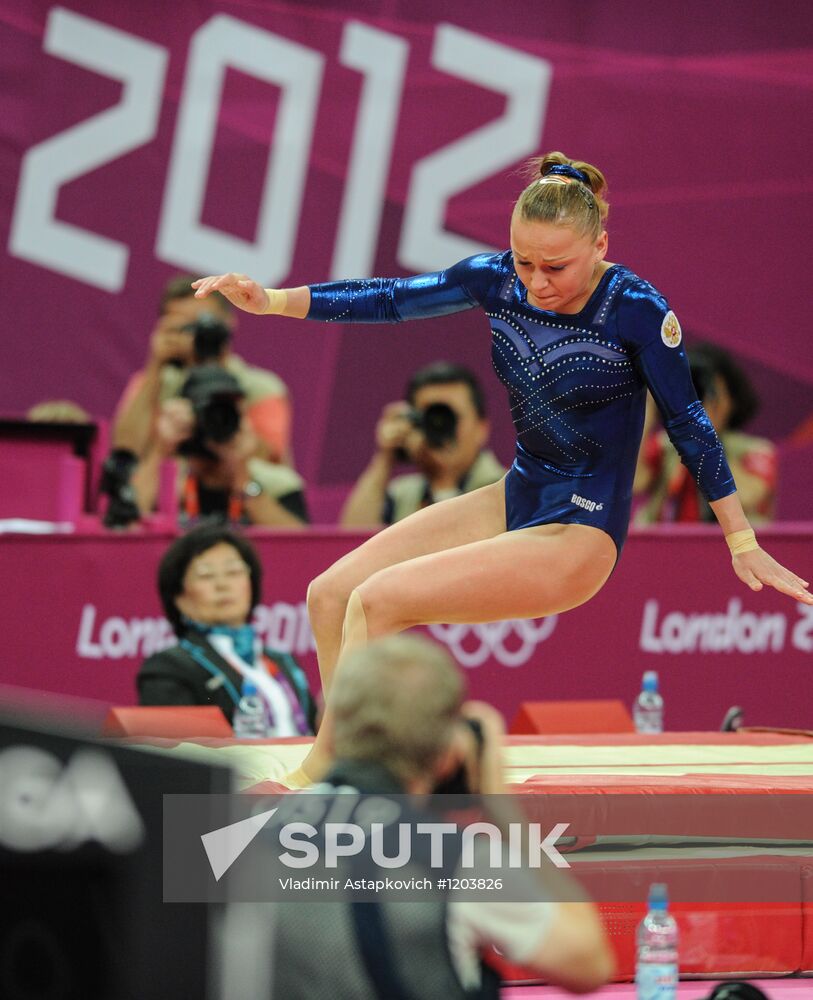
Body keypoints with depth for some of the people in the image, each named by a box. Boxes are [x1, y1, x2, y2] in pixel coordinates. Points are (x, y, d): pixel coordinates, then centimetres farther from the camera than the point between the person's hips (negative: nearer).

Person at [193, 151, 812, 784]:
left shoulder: (636, 310, -20)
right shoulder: (499, 278, -5)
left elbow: (688, 424, -11)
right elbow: (391, 299, 4)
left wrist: (743, 544, -4)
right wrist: (272, 301, -5)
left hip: (578, 535, -8)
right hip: (517, 501, 8)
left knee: (377, 601, -20)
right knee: (331, 596, 1)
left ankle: (318, 779, -8)